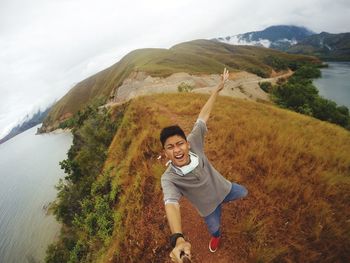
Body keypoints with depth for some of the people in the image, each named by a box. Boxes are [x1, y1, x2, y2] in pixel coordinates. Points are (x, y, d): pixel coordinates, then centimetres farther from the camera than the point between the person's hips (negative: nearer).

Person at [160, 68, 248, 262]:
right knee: (214, 227, 26)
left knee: (244, 193, 27)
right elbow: (171, 204, -53)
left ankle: (223, 199, 60)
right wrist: (178, 239, -70)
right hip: (208, 206, -1)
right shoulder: (169, 178, -37)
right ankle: (217, 237, 67)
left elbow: (203, 116, -28)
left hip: (224, 187, 2)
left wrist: (218, 88, -26)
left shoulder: (193, 144, -33)